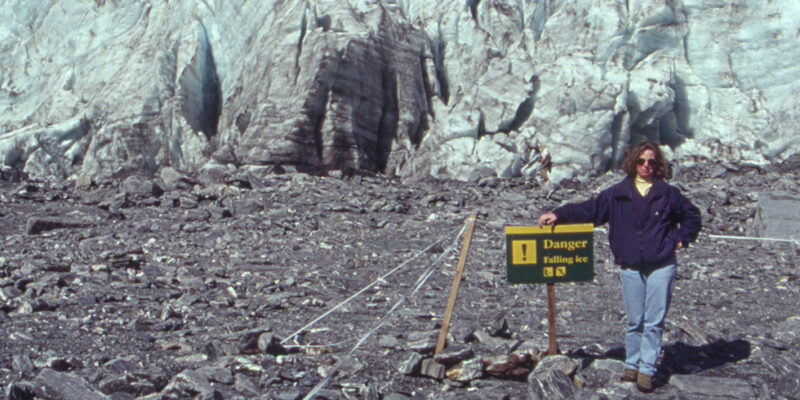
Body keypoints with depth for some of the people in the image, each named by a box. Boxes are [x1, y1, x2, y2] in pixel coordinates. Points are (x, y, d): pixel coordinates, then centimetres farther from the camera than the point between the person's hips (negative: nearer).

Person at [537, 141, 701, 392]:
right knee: (634, 320, 5)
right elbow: (590, 210, 7)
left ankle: (647, 370, 3)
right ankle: (632, 365, 17)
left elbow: (692, 216, 20)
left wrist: (680, 239, 7)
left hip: (661, 266, -1)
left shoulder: (668, 194, 7)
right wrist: (559, 214, -4)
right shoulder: (617, 194, 7)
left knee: (654, 321, -2)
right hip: (630, 267, 1)